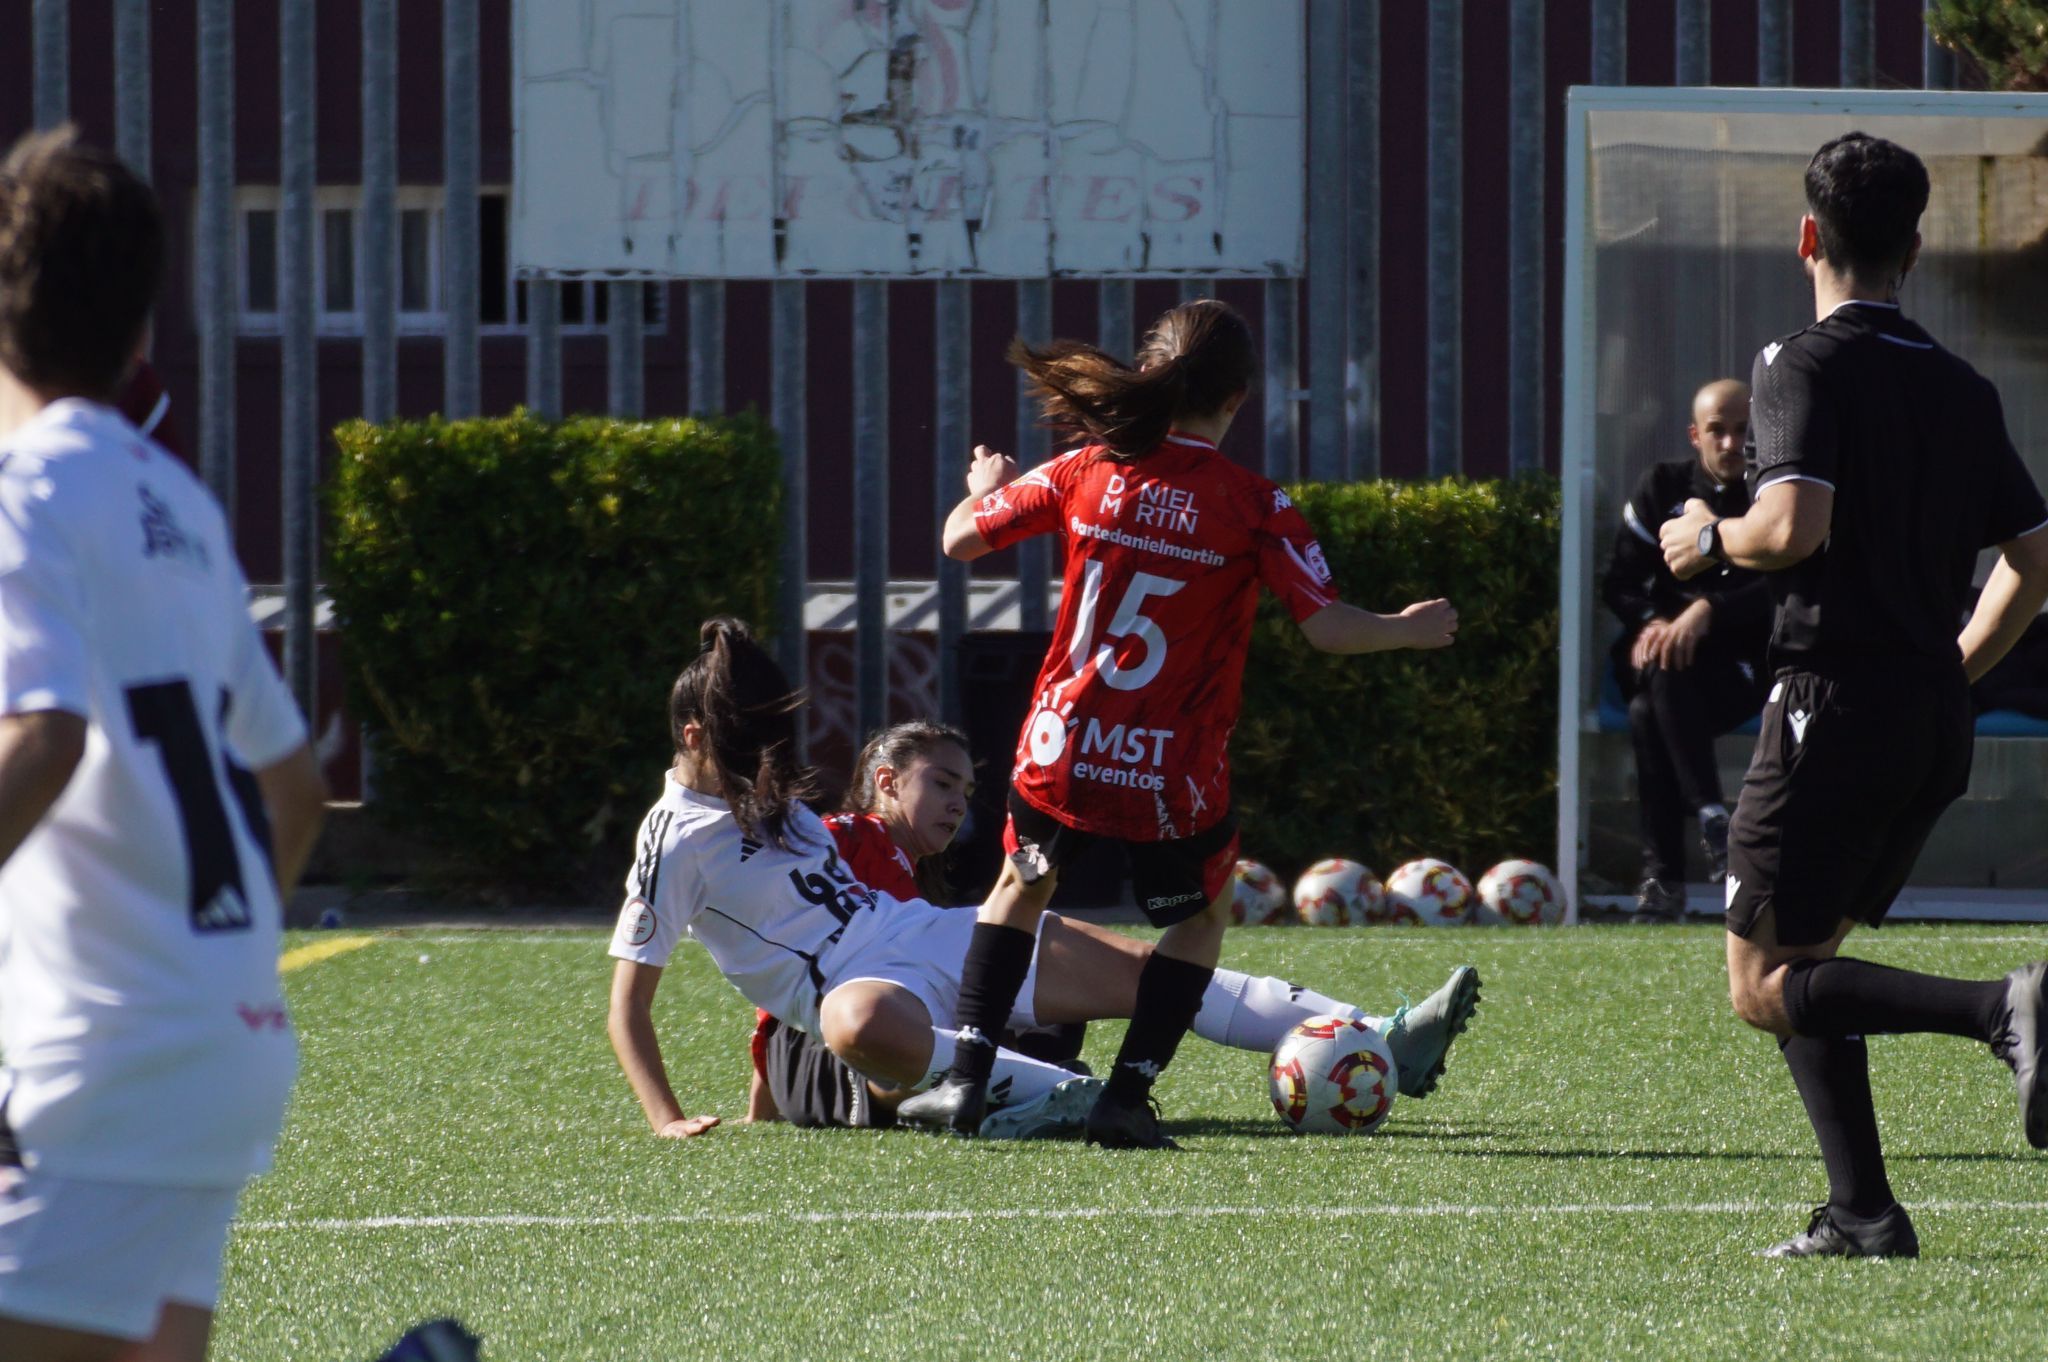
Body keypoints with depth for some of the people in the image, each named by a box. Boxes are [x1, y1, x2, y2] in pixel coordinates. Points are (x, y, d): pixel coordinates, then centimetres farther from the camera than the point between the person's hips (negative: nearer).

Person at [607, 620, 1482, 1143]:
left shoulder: (767, 792, 13)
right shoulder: (677, 838, -10)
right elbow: (628, 1001, -12)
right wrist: (666, 1119, -22)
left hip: (928, 932, 8)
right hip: (863, 981, -8)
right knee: (857, 1025, -49)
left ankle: (1382, 1042, -3)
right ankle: (1049, 1092, -44)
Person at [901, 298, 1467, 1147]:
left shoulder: (1086, 473, -1)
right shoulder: (1253, 506, -8)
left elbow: (961, 540, 7)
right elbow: (1326, 626, -11)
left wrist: (986, 486, 29)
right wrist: (1408, 631, 7)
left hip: (1061, 750, 2)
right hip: (1174, 772, -2)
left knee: (1021, 886, 26)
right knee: (1205, 912, 21)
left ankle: (966, 1079, 15)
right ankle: (1128, 1097, 11)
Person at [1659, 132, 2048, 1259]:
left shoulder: (1809, 366, -8)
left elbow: (1793, 525, -22)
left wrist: (1710, 540, -2)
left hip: (1834, 702, -7)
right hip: (1934, 723, 7)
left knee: (1763, 986, -4)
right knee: (1804, 963, 17)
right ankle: (1862, 1211, 5)